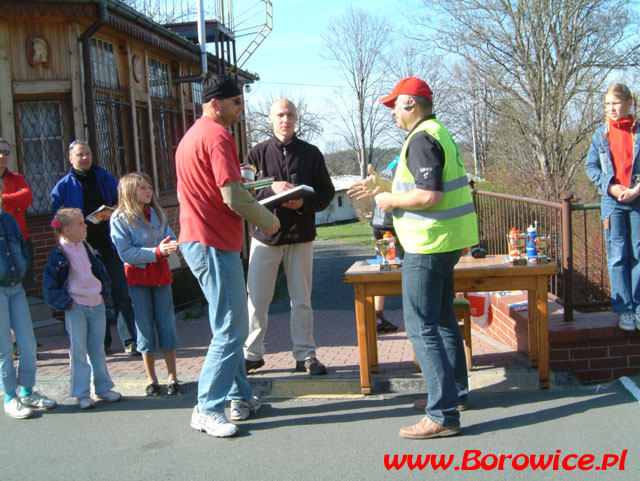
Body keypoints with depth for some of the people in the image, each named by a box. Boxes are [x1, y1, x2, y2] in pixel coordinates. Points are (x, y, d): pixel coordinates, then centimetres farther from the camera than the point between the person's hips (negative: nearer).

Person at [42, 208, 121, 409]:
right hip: (76, 308, -6)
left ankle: (103, 388, 22)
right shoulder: (58, 255, -11)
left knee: (98, 349, 13)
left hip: (97, 305, 6)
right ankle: (81, 394, 8)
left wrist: (103, 293, 9)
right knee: (78, 351, 0)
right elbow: (49, 286, -8)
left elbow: (100, 271, 20)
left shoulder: (86, 248, 8)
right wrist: (66, 302, -11)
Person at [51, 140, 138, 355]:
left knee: (121, 295, -3)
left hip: (109, 247, 0)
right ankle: (101, 341, 18)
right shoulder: (63, 186, 5)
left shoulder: (105, 178, 9)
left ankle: (130, 341, -1)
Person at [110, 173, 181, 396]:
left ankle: (172, 377, 12)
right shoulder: (119, 218, -8)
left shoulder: (157, 213, 7)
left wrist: (169, 246, -19)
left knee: (166, 322, 4)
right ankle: (151, 379, 13)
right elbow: (126, 253, -14)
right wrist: (157, 252, -21)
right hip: (137, 275, -4)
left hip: (160, 272, 4)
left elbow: (171, 239, 5)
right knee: (144, 325, 2)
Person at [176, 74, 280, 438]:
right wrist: (269, 220, -6)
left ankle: (240, 397, 25)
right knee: (231, 330, -6)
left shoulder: (192, 135, 19)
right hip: (215, 244, -11)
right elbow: (234, 197, -21)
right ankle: (208, 410, 0)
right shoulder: (217, 136, -14)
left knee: (232, 325, 17)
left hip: (197, 240, 11)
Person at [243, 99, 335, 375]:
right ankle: (252, 353, 16)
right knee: (257, 299, 2)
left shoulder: (311, 153, 6)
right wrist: (271, 188, -21)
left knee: (302, 300, 7)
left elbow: (327, 191, 4)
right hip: (264, 235, 0)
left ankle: (305, 355, 17)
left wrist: (305, 203, -14)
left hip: (300, 236, 1)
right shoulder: (258, 154, 3)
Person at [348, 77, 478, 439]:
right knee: (443, 319, 21)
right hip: (448, 241, 11)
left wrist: (391, 200, -11)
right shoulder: (439, 133, 17)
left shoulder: (422, 139, -16)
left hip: (429, 245, -11)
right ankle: (456, 391, 33)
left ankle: (443, 415, -7)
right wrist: (384, 186, 17)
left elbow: (428, 195, -26)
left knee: (421, 327, -8)